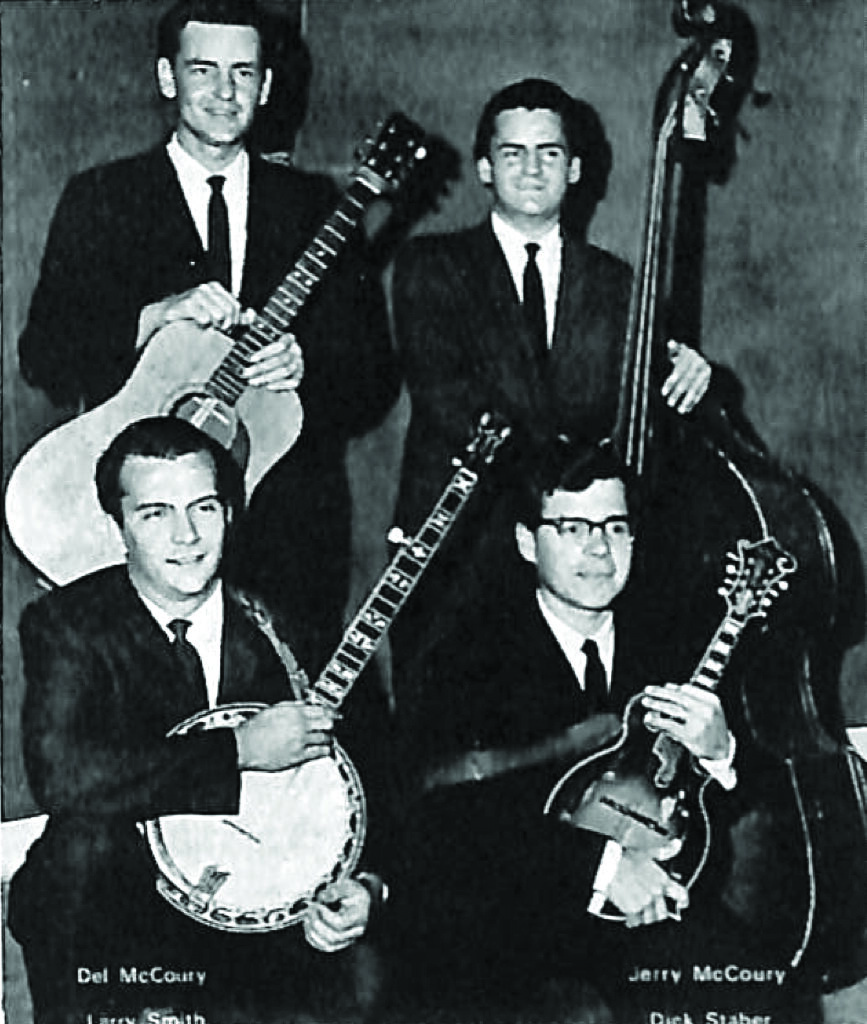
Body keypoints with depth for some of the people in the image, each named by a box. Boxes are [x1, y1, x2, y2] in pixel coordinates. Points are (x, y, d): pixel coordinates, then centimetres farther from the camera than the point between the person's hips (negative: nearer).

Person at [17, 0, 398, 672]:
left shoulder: (316, 206, 12)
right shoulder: (100, 200, 7)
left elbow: (376, 379, 9)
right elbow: (43, 358, -2)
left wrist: (304, 369, -12)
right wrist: (157, 317, -16)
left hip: (292, 533, 2)